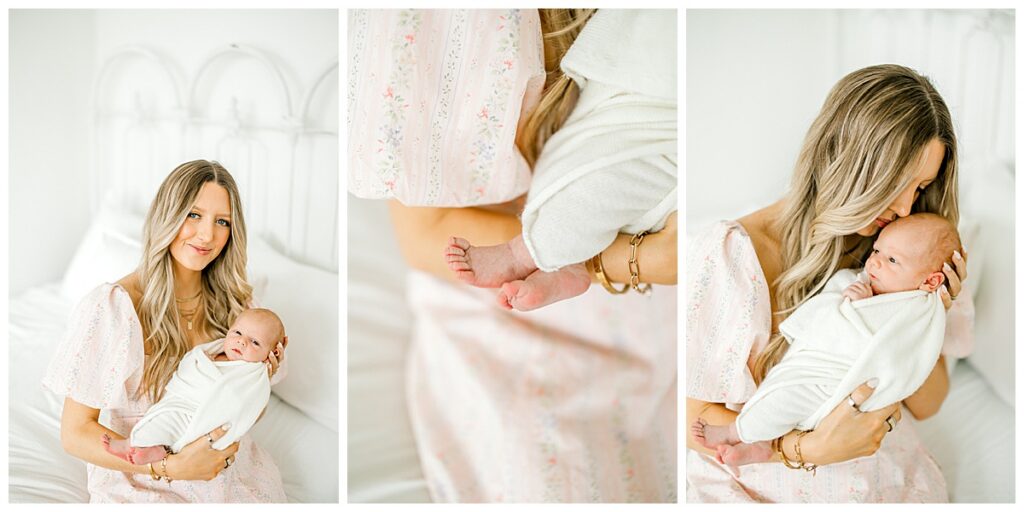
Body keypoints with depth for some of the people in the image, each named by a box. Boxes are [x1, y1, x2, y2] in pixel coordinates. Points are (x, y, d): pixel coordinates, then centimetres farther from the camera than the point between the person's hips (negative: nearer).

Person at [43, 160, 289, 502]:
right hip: (142, 483, -4)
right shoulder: (110, 307, -15)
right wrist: (171, 467, -23)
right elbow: (75, 434, -12)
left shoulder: (232, 301, -1)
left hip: (228, 465, 4)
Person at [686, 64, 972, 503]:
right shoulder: (726, 255, -15)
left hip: (881, 476, 4)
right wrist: (810, 449, -22)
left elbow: (925, 406, 8)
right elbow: (693, 417, -11)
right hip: (762, 480, -4)